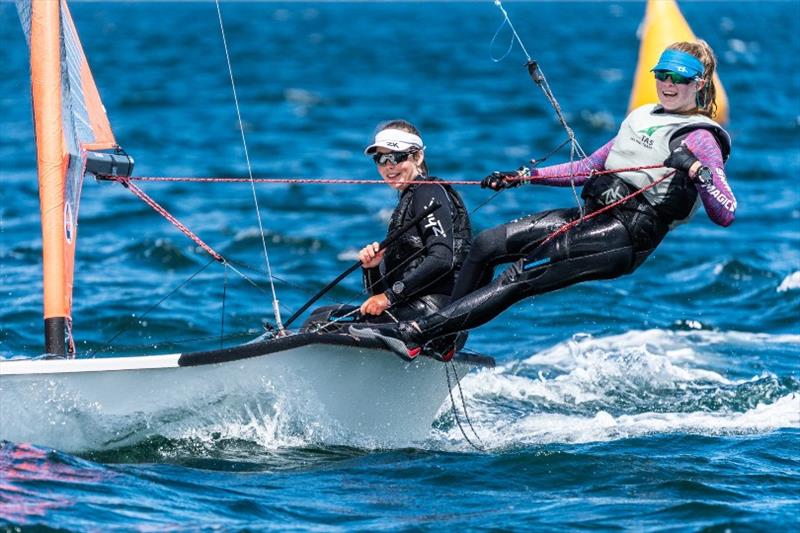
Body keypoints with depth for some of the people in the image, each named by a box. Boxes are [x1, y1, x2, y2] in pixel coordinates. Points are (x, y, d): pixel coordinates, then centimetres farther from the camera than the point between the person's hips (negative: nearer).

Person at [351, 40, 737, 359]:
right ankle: (443, 342, 0)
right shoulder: (643, 118, 20)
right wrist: (522, 177, 19)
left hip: (622, 238, -9)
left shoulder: (700, 139, -4)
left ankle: (414, 334, -29)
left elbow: (726, 214, -14)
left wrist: (697, 172, -30)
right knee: (486, 245, -5)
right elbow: (588, 168, 27)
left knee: (520, 278, -22)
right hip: (588, 215, 9)